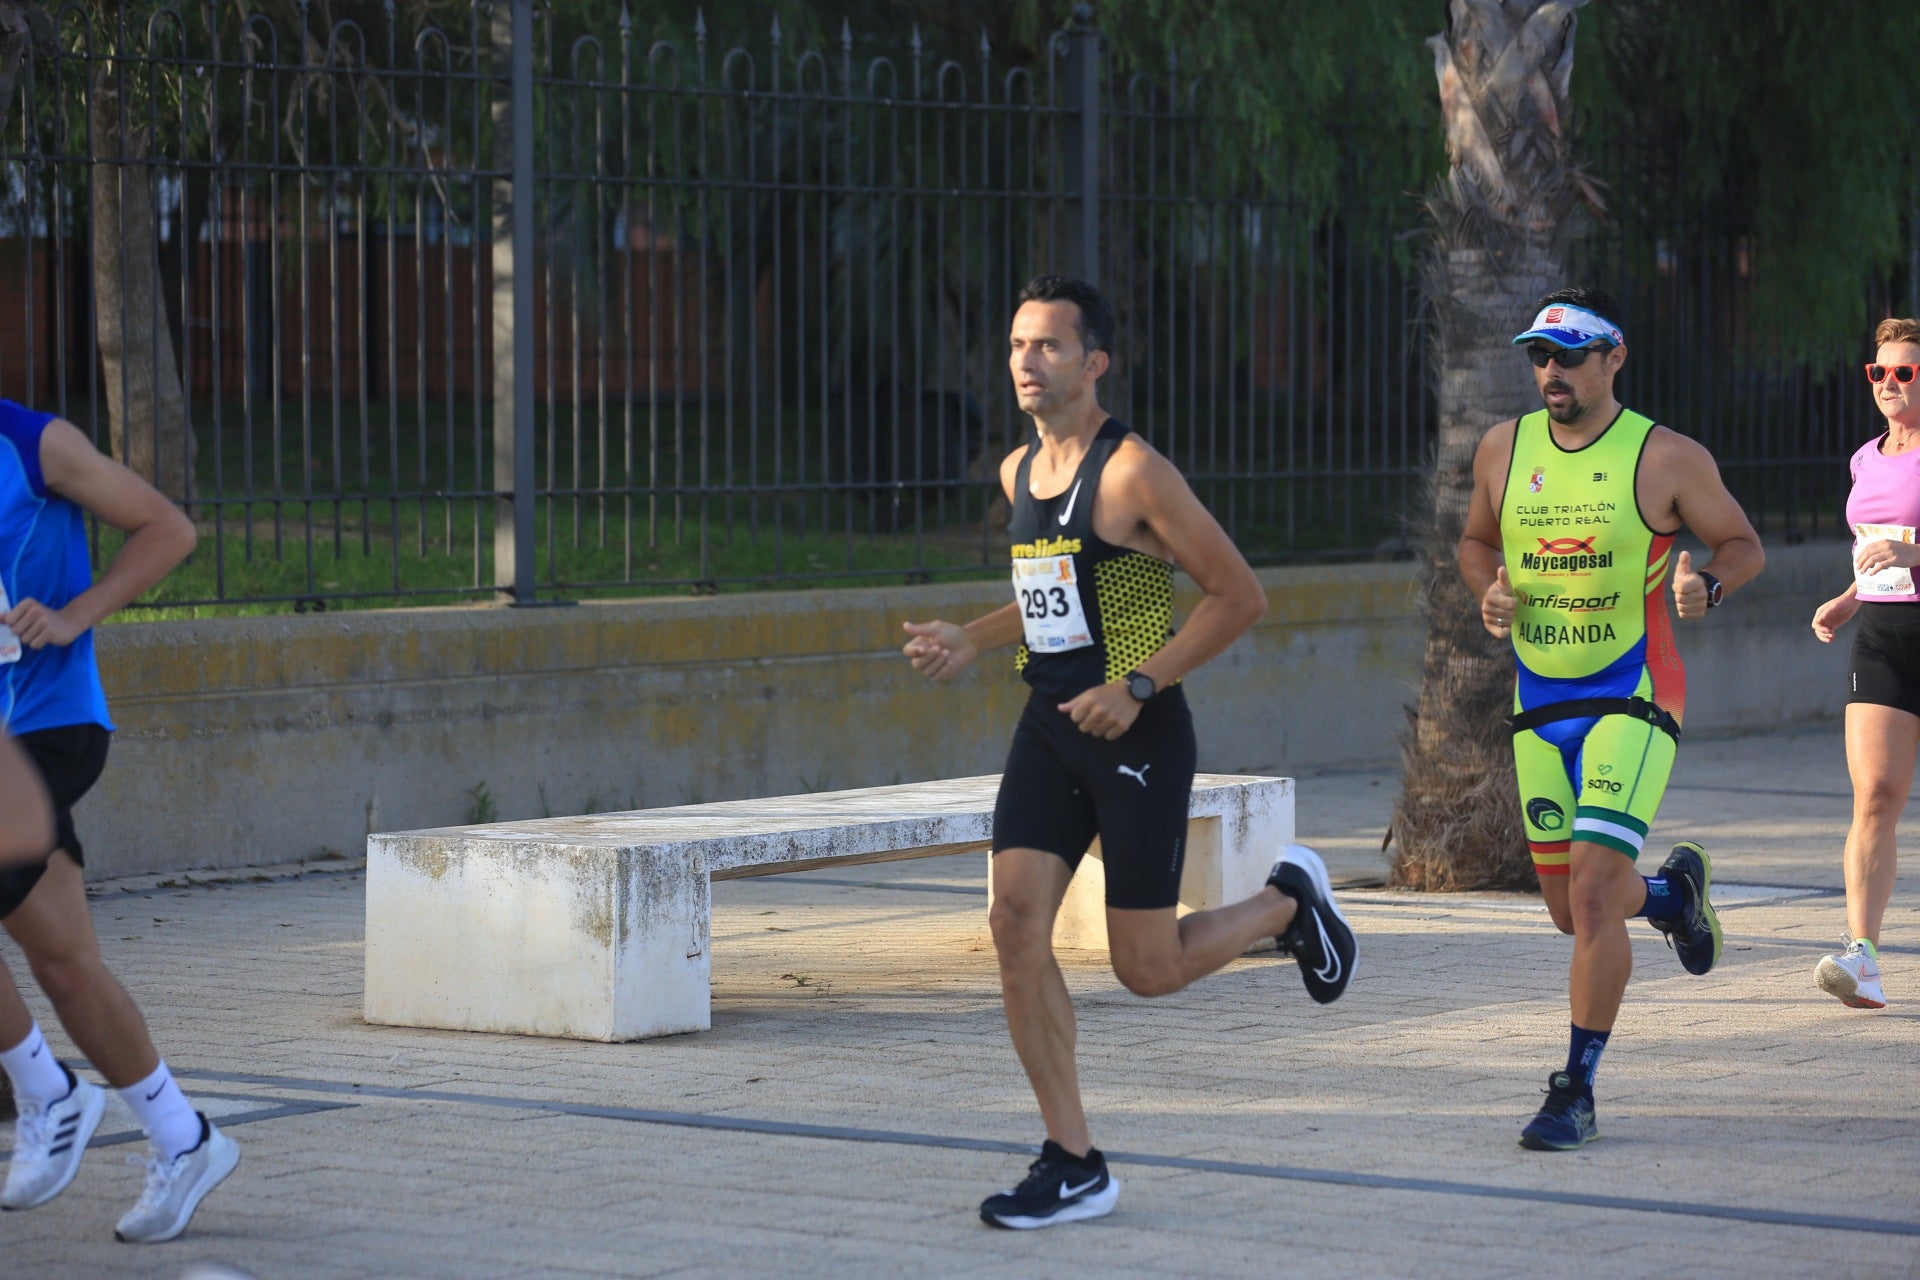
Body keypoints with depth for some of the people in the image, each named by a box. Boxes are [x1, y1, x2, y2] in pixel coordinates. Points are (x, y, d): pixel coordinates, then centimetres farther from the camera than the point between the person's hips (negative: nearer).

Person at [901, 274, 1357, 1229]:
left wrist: (1137, 686, -18)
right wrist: (969, 641, 11)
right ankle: (1073, 1166, -1)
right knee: (1015, 925, -8)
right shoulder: (1018, 471, 10)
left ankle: (1289, 900, 29)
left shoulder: (1131, 473, -14)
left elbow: (1239, 595, -13)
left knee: (1147, 968, -1)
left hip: (1136, 732, -7)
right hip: (1049, 724, 7)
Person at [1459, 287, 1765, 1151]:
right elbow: (1476, 542, 20)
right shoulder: (1503, 449, 4)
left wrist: (1709, 586, -18)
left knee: (1593, 895, -16)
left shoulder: (1665, 458, -8)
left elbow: (1742, 542, 3)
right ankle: (1675, 893, 46)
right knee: (1571, 911, 11)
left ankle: (1576, 1093, -7)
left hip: (1633, 703, -5)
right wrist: (1487, 593, -2)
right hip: (1540, 705, 5)